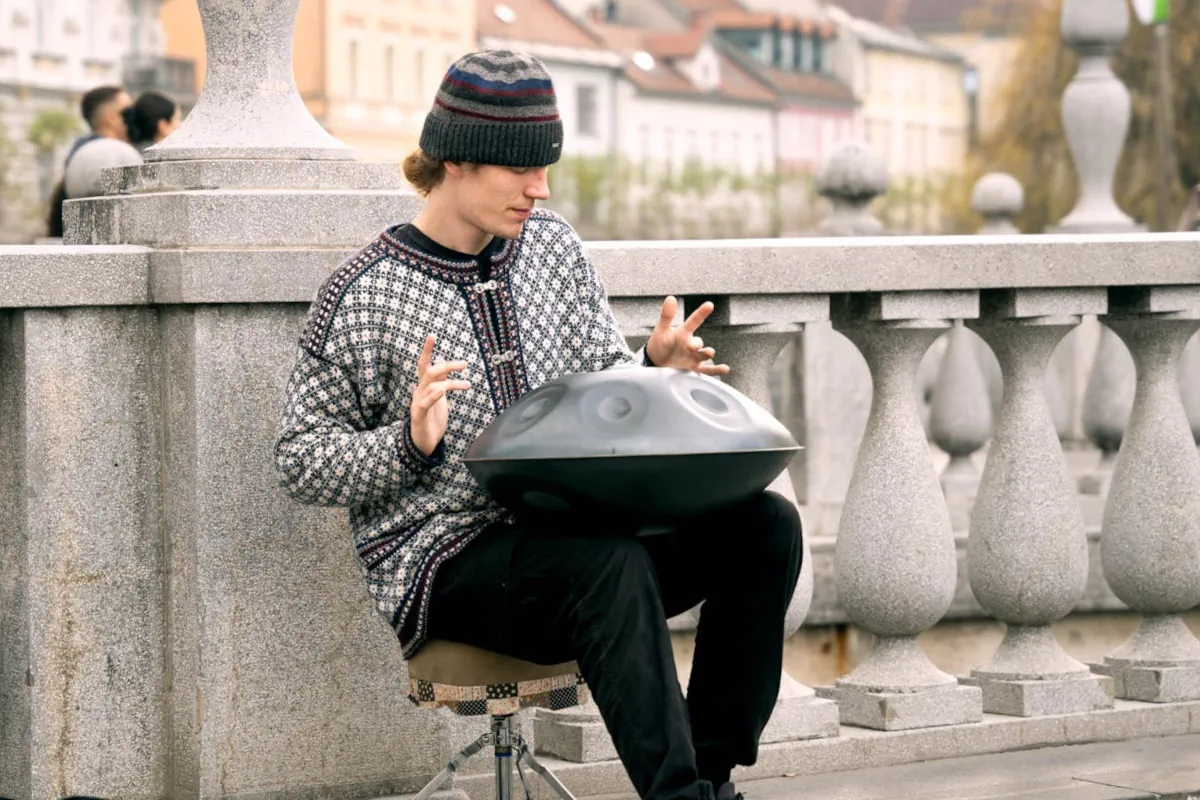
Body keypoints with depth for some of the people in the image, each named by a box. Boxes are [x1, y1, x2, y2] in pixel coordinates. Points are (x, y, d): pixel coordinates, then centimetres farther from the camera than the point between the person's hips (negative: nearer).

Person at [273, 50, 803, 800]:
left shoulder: (553, 244, 9)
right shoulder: (365, 295, -8)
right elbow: (300, 459, -5)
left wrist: (652, 372, -6)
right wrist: (410, 447, -22)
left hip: (568, 531, 6)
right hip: (443, 560, -6)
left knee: (765, 525, -15)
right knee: (612, 563, -36)